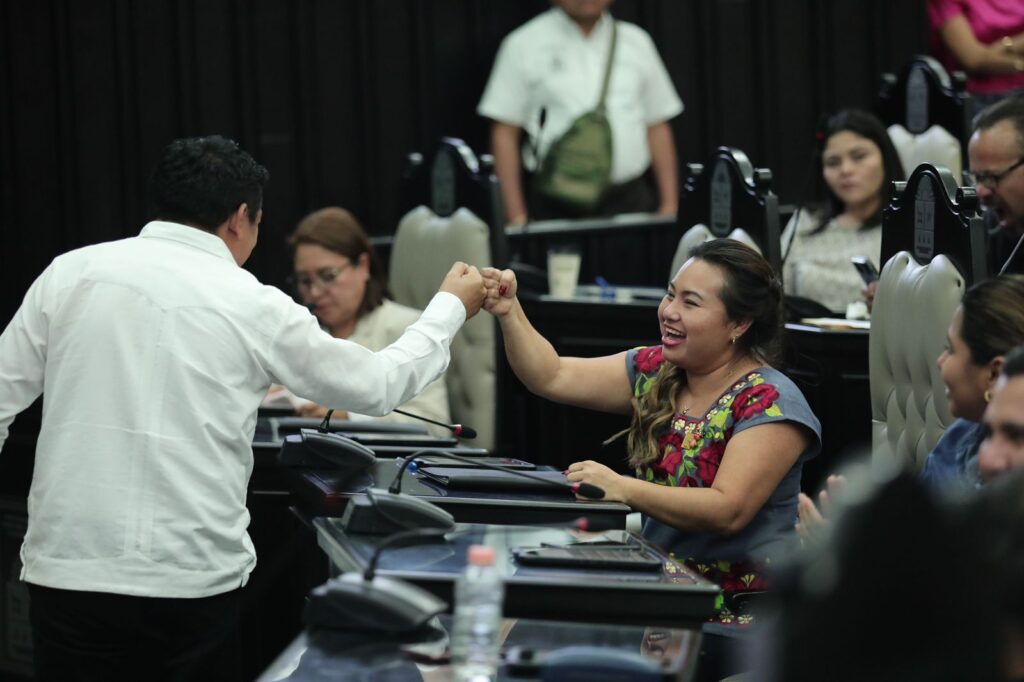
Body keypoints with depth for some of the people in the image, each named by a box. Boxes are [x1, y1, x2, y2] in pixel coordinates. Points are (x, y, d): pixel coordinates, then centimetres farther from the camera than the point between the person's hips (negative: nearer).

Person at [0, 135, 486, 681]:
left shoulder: (69, 274, 4)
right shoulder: (253, 307, 1)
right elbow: (377, 386, 13)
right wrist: (451, 307, 29)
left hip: (67, 571, 1)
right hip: (192, 583, -1)